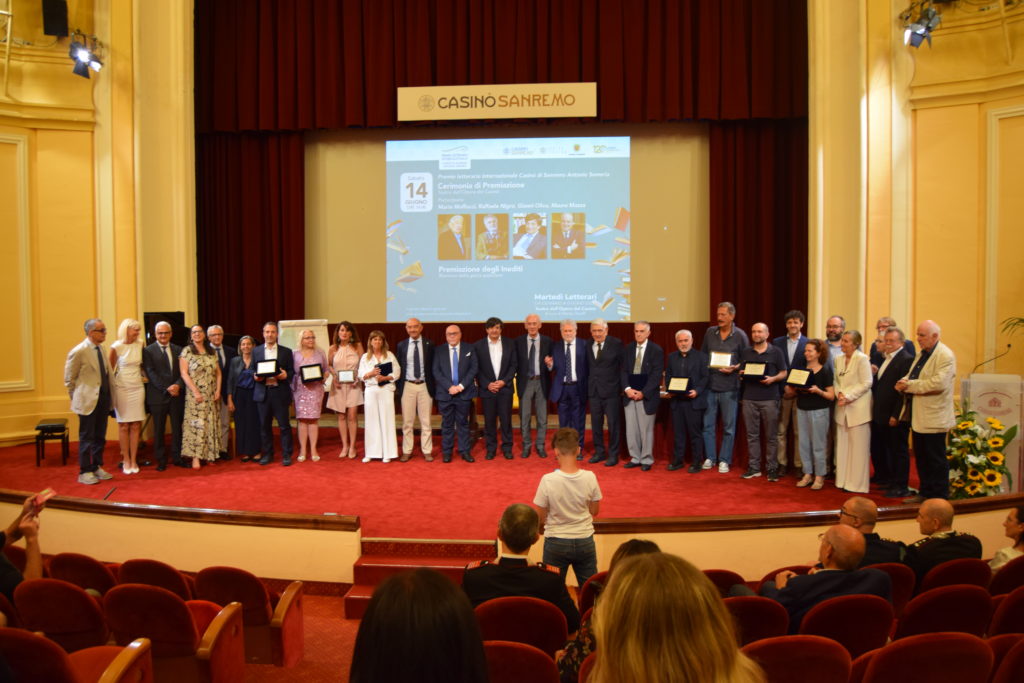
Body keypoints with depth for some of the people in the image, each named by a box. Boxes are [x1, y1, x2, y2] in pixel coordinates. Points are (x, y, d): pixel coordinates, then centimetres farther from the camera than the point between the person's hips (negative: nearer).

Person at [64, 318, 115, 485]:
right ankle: (85, 472, 12)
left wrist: (109, 396, 10)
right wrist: (78, 399, -2)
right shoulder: (78, 352, -15)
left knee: (100, 437, 14)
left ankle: (96, 467, 25)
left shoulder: (101, 348, 7)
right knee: (86, 437, 2)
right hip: (88, 400, -7)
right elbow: (69, 379, -8)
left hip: (103, 399, 7)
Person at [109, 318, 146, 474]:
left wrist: (143, 375, 8)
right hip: (122, 389, -3)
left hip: (137, 387, 3)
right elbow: (110, 368, 2)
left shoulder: (140, 344, 2)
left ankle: (133, 460, 9)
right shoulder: (116, 347, -8)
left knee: (136, 425, 2)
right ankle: (126, 460, 11)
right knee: (123, 425, 2)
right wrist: (110, 387, 2)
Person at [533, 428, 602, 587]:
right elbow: (594, 511, 1)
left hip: (556, 543, -2)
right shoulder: (590, 477, -14)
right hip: (585, 541, 2)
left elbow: (540, 518, -9)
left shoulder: (548, 480, -20)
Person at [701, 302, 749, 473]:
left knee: (728, 426, 5)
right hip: (709, 385, 3)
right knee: (708, 424, 7)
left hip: (729, 387, -3)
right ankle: (710, 458, 18)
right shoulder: (710, 332, 6)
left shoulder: (740, 335, -2)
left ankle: (724, 460, 14)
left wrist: (734, 368, -16)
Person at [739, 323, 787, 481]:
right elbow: (740, 372, 17)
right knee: (752, 435, 5)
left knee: (771, 436, 1)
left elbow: (783, 373, 3)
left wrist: (773, 379, -15)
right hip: (749, 398, 3)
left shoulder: (776, 352, 3)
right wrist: (742, 374, -6)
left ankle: (771, 468, 7)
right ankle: (754, 467, 11)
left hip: (769, 398, -3)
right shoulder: (745, 352, 13)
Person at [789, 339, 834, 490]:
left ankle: (819, 476, 9)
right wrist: (791, 390, -4)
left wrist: (818, 391, -24)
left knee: (818, 445, -1)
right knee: (804, 444, 7)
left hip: (819, 411, -5)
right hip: (802, 409, 5)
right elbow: (796, 392, 17)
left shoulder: (825, 371, -6)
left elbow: (831, 396, -9)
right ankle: (807, 474, 16)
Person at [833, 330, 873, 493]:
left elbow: (866, 383, -13)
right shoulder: (839, 359, 10)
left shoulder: (862, 359, -10)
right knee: (842, 446, 9)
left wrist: (848, 397, -17)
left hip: (857, 408, -6)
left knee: (858, 447, 0)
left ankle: (857, 484, 7)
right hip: (842, 409, 6)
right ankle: (843, 480, 17)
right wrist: (839, 393, -7)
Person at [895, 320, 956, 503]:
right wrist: (904, 382, -6)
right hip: (918, 416, 9)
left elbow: (939, 383, -25)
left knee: (936, 460, 1)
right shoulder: (921, 354, 14)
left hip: (933, 418, -9)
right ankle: (925, 493, 26)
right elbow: (911, 378, 18)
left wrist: (910, 385, -20)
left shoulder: (945, 356, -14)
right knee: (921, 458, 15)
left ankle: (939, 499, 11)